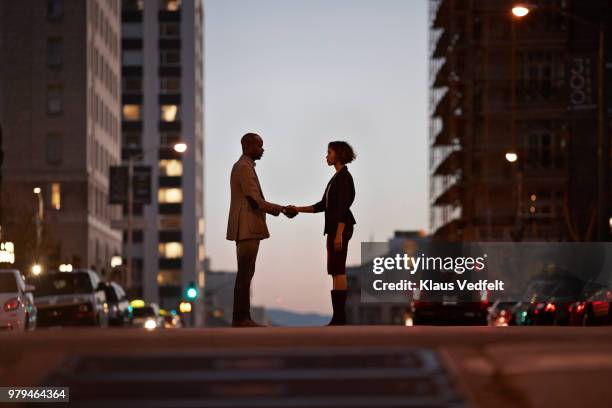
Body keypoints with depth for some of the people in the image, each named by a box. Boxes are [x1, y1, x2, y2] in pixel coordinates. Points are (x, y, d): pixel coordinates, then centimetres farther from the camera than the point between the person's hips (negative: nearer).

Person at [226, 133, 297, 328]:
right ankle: (241, 319, -9)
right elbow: (255, 201, -18)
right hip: (247, 229, -10)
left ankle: (241, 318, 10)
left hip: (246, 229, 10)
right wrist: (282, 209, -12)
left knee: (246, 274, 9)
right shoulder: (245, 168, -14)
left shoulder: (242, 166, 19)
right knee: (245, 274, -9)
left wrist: (277, 210, 12)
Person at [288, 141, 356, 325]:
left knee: (337, 271, -10)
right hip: (334, 228, 10)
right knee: (336, 272, 7)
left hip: (340, 228, -10)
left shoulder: (344, 177, -12)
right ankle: (339, 316, 6)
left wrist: (339, 234, -24)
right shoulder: (337, 177, 18)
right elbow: (322, 205, 21)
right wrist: (298, 209, 16)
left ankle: (339, 317, -10)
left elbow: (343, 207, -19)